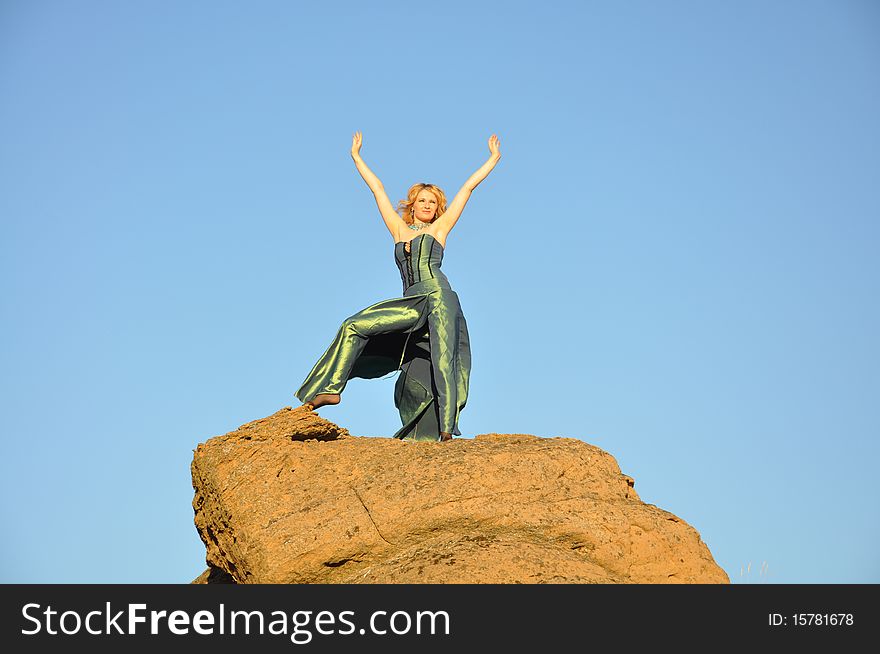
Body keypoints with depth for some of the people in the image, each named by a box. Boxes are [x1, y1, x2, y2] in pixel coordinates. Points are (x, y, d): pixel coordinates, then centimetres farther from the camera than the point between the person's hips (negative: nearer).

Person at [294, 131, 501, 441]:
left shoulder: (439, 228, 15)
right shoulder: (399, 229, 22)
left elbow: (468, 187, 20)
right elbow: (378, 189, 28)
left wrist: (493, 159, 26)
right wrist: (356, 157, 37)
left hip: (438, 297, -3)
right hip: (411, 304, 3)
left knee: (441, 363, -14)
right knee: (355, 326, -9)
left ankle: (445, 430, -19)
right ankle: (330, 388, -10)